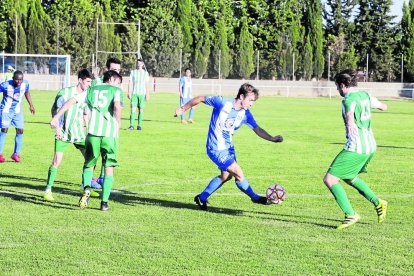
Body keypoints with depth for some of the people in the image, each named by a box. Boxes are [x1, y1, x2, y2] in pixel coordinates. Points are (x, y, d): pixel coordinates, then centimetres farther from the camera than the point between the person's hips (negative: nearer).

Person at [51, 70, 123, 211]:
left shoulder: (91, 90, 19)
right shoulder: (116, 90, 8)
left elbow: (71, 101, 10)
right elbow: (117, 106, -14)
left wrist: (56, 117, 11)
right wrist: (118, 122, 2)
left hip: (93, 132, 2)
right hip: (110, 134, -2)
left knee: (88, 165, 18)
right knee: (109, 168, 11)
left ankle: (87, 187, -11)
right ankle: (104, 202, 6)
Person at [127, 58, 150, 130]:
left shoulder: (145, 73, 7)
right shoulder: (133, 72, 8)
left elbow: (147, 84, 6)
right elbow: (130, 83, 6)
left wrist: (147, 95, -1)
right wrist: (129, 93, -2)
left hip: (142, 94, 0)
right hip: (134, 93, 0)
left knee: (141, 109, 1)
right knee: (133, 109, -9)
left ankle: (139, 125, 5)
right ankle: (131, 125, -12)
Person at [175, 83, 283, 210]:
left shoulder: (245, 114, -6)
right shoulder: (222, 103, -23)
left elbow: (257, 129, -1)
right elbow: (201, 98, -13)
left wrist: (272, 138, -16)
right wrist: (183, 109, -5)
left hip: (228, 147, 8)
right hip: (216, 149, -8)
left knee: (226, 176, 19)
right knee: (239, 174, -10)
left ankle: (202, 198, 33)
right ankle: (255, 198, 7)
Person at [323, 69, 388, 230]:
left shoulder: (349, 100, -16)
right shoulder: (365, 95, 10)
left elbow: (350, 113, -40)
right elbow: (383, 107, 28)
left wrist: (351, 124, -61)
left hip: (356, 149, -10)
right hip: (370, 147, 10)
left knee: (330, 179, -7)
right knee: (349, 177, 29)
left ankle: (350, 215, -10)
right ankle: (378, 203, 26)